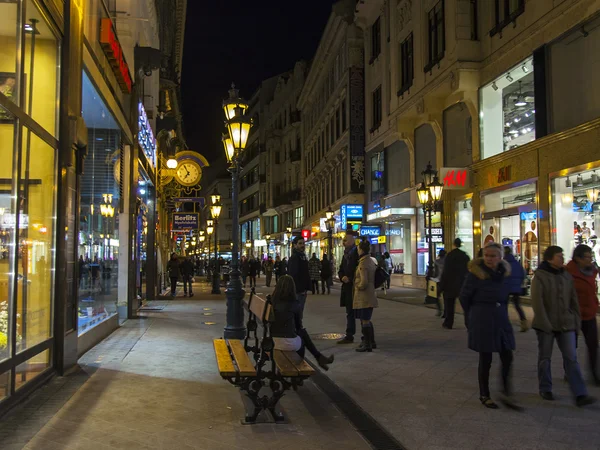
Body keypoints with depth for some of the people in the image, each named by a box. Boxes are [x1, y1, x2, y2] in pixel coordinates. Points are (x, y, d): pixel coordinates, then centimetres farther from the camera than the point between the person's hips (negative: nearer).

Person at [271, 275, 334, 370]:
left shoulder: (273, 301, -1)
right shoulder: (295, 305, -10)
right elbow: (299, 325, 5)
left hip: (273, 341, 4)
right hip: (289, 343, -3)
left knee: (302, 333, 25)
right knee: (302, 333, 26)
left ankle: (319, 357, 34)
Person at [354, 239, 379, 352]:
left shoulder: (363, 263, -19)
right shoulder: (372, 260, 9)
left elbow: (364, 282, -24)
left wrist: (358, 286, -7)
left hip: (363, 296, -9)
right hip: (370, 294, 10)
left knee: (364, 321, -1)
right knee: (366, 320, 20)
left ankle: (367, 345, 6)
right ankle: (370, 342, 28)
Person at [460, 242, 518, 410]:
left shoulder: (504, 273, 4)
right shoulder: (476, 273, -12)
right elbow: (464, 297, -3)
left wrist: (502, 313, 12)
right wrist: (472, 316, 7)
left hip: (501, 320, 5)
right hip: (482, 321, -5)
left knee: (507, 358, 4)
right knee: (485, 360, 3)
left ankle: (506, 394, 17)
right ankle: (484, 396, 18)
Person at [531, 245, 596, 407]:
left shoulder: (567, 276, 9)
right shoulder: (540, 276, -7)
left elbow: (573, 300, 14)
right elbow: (537, 301, -13)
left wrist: (576, 320, 7)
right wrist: (545, 323, -17)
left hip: (566, 325, 4)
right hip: (546, 325, -4)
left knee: (571, 358, -2)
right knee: (545, 357, 8)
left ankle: (580, 395, -4)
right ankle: (545, 389, 22)